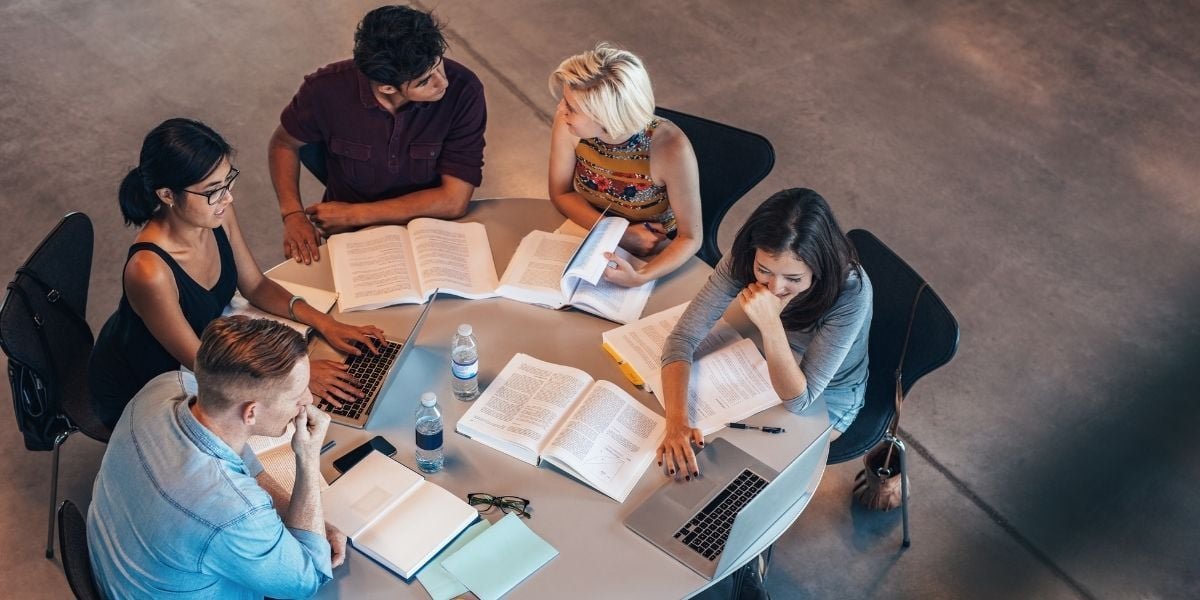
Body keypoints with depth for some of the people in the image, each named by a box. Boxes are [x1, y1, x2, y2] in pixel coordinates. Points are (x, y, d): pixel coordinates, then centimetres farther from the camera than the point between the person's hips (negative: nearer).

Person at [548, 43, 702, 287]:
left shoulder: (670, 149, -31)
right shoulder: (568, 123, -22)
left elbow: (690, 238, -20)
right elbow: (561, 193, -6)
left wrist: (639, 277, -38)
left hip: (654, 258, -2)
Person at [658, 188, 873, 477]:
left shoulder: (852, 292, -40)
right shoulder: (744, 257, -30)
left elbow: (799, 401, -36)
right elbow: (684, 336, -28)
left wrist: (771, 325, -51)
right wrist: (676, 424, -43)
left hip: (828, 398, -3)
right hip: (769, 368, 3)